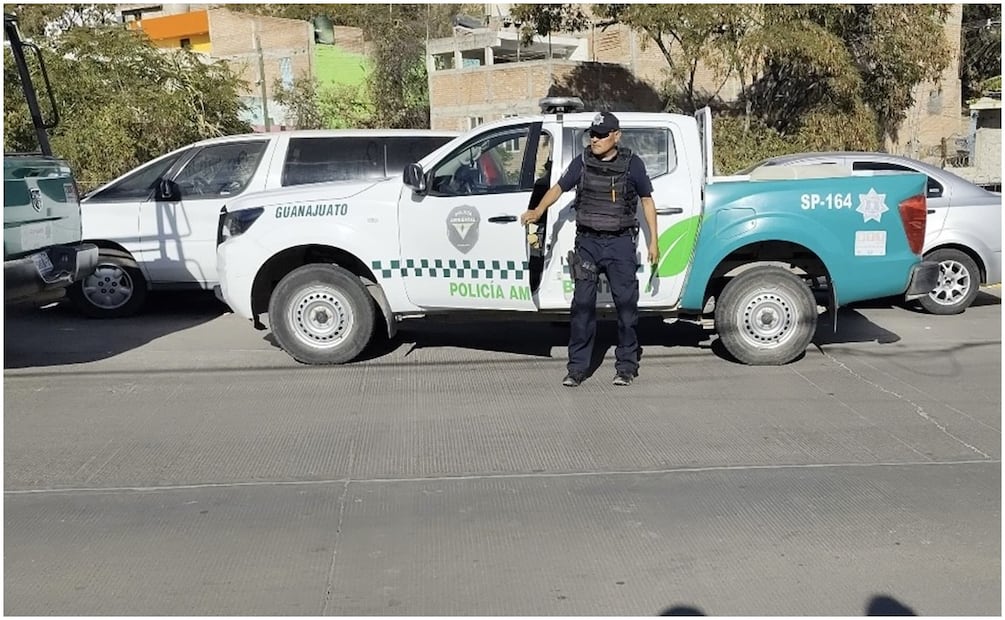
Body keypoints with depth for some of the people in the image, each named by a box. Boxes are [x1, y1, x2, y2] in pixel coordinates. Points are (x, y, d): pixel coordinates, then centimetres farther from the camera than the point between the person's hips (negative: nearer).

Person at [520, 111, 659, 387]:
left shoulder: (632, 164, 2)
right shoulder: (582, 162, 5)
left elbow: (647, 201, 8)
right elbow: (559, 188, 7)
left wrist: (653, 240, 5)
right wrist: (538, 211, -11)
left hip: (620, 243, -1)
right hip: (588, 242, 1)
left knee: (626, 304, 2)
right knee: (582, 305, 0)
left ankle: (626, 366, 14)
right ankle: (577, 367, 7)